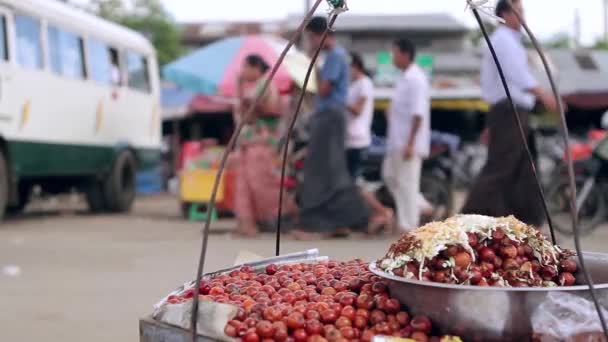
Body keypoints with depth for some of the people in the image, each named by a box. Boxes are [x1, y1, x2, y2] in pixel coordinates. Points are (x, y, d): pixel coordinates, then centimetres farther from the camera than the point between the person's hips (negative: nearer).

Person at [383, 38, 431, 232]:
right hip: (397, 140, 10)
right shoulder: (405, 77, 15)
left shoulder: (415, 79, -16)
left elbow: (418, 114, -21)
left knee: (407, 183, -6)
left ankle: (409, 226, -1)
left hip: (409, 142, -10)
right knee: (390, 175, 15)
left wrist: (410, 143, -23)